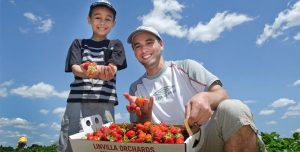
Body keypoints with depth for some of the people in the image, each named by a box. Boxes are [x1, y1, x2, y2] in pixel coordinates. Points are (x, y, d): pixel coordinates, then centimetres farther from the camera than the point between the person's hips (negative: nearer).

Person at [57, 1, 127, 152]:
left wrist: (107, 72, -28)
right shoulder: (78, 43, 16)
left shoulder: (115, 45, 14)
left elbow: (113, 68, -2)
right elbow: (74, 68, 1)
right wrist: (86, 72, -24)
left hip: (104, 101, 0)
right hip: (77, 99, 1)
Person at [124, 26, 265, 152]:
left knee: (233, 109, -29)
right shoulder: (136, 88, 12)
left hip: (206, 138, 0)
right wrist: (145, 112, -16)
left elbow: (223, 95, -3)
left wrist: (206, 98, -27)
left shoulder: (185, 67, 7)